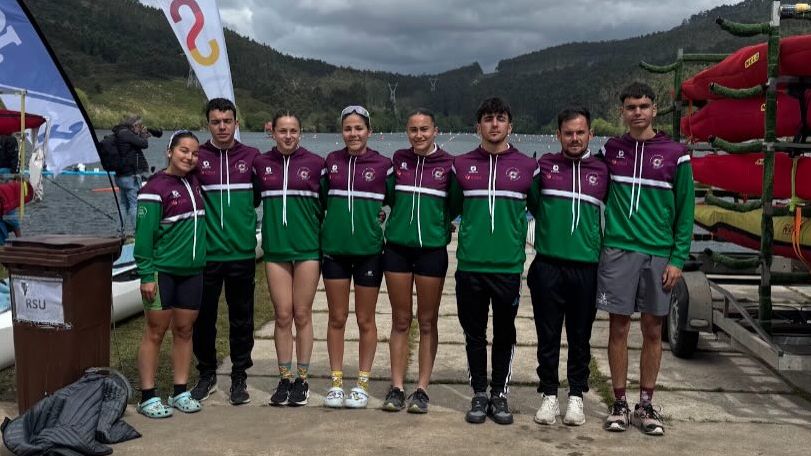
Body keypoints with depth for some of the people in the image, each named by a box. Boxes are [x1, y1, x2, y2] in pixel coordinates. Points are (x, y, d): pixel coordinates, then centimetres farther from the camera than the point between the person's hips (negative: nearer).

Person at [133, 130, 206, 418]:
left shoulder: (195, 182, 9)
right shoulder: (156, 187, -9)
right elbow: (144, 234, -12)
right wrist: (146, 274, -15)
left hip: (193, 271, 6)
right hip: (162, 271, -6)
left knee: (184, 330, 11)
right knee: (155, 332, 0)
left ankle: (180, 392, 20)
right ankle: (148, 397, 8)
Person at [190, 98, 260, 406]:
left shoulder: (252, 157, 3)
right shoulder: (197, 157, 1)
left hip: (242, 253, 0)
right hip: (206, 253, 0)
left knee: (241, 319, 8)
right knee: (203, 317, 9)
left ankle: (239, 377, 21)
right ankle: (207, 374, 25)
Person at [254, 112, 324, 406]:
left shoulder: (315, 163, 0)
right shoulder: (261, 163, 5)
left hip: (307, 248, -2)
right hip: (275, 249, 2)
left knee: (302, 315, 4)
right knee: (282, 316, 4)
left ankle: (302, 379, 15)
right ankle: (285, 379, 15)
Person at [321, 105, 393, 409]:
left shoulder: (382, 165, -1)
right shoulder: (331, 161, 6)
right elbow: (321, 198, 16)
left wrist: (387, 233, -1)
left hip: (368, 250, -2)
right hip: (334, 249, 2)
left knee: (365, 320, 6)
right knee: (337, 318, 7)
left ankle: (362, 384, 17)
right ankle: (336, 382, 18)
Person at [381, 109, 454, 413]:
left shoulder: (448, 164, -2)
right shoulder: (398, 159, 5)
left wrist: (444, 227, -5)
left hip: (432, 249, -2)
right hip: (397, 247, 2)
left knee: (427, 322, 6)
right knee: (400, 321, 7)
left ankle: (422, 389, 14)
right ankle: (397, 388, 14)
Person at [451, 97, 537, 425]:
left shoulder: (527, 167, 4)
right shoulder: (461, 165, 6)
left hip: (509, 266, -1)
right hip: (470, 265, 1)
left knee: (504, 335, 8)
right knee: (474, 334, 8)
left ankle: (500, 394, 21)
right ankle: (479, 394, 21)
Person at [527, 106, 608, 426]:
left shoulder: (602, 171, 7)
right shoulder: (544, 165, 5)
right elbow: (531, 203, 12)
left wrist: (602, 248, 9)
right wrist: (551, 229, 5)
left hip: (587, 266, 1)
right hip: (548, 265, 0)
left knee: (580, 337, 8)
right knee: (548, 336, 5)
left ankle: (576, 396, 21)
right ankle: (549, 395, 17)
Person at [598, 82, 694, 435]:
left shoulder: (675, 154, 1)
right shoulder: (610, 150, 6)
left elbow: (685, 211, 2)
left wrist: (678, 259, -4)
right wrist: (599, 240, 4)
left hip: (659, 254, 0)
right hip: (618, 251, 1)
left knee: (653, 330, 6)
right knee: (618, 328, 3)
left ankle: (646, 406, 18)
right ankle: (619, 404, 14)